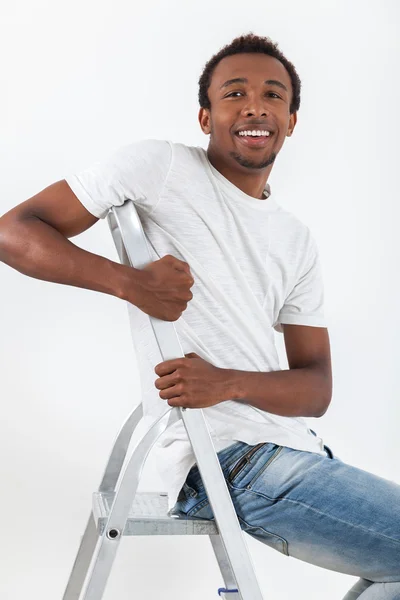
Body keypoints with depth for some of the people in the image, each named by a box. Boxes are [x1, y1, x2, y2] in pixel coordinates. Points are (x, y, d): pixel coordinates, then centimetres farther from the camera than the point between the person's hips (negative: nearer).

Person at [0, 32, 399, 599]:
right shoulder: (161, 166, -1)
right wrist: (129, 281, -22)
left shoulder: (298, 241, 15)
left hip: (294, 448, 7)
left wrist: (227, 382, -15)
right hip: (231, 460, -7)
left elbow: (316, 387, 7)